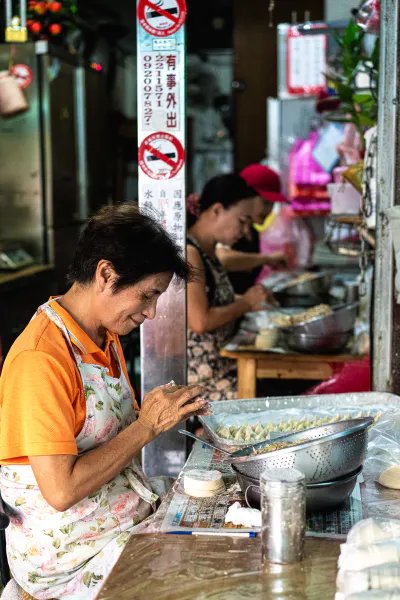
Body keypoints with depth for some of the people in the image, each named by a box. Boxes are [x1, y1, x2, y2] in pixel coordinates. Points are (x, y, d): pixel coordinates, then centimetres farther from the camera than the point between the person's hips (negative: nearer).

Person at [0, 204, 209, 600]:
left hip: (129, 519, 9)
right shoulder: (40, 359, -23)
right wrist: (148, 425, -18)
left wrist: (169, 413, -2)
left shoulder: (106, 338, 8)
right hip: (68, 557, -9)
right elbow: (61, 490, -25)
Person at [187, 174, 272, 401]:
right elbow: (200, 321, -23)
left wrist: (254, 300, 7)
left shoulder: (209, 252, 13)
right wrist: (246, 303, -10)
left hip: (220, 364, 9)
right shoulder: (188, 253, -17)